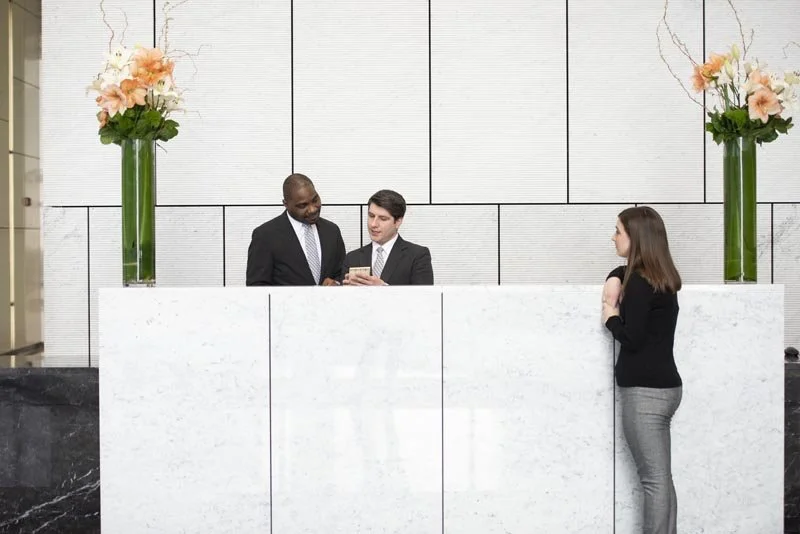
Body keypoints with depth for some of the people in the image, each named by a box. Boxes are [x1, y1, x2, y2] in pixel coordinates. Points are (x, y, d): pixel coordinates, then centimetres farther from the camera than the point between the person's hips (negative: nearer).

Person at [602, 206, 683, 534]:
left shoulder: (640, 283, -14)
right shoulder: (656, 278, 14)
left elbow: (631, 338, -18)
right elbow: (622, 271, 31)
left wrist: (610, 314, -1)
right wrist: (614, 282, 10)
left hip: (645, 392, -10)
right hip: (662, 387, 10)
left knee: (654, 481, -6)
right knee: (661, 479, 12)